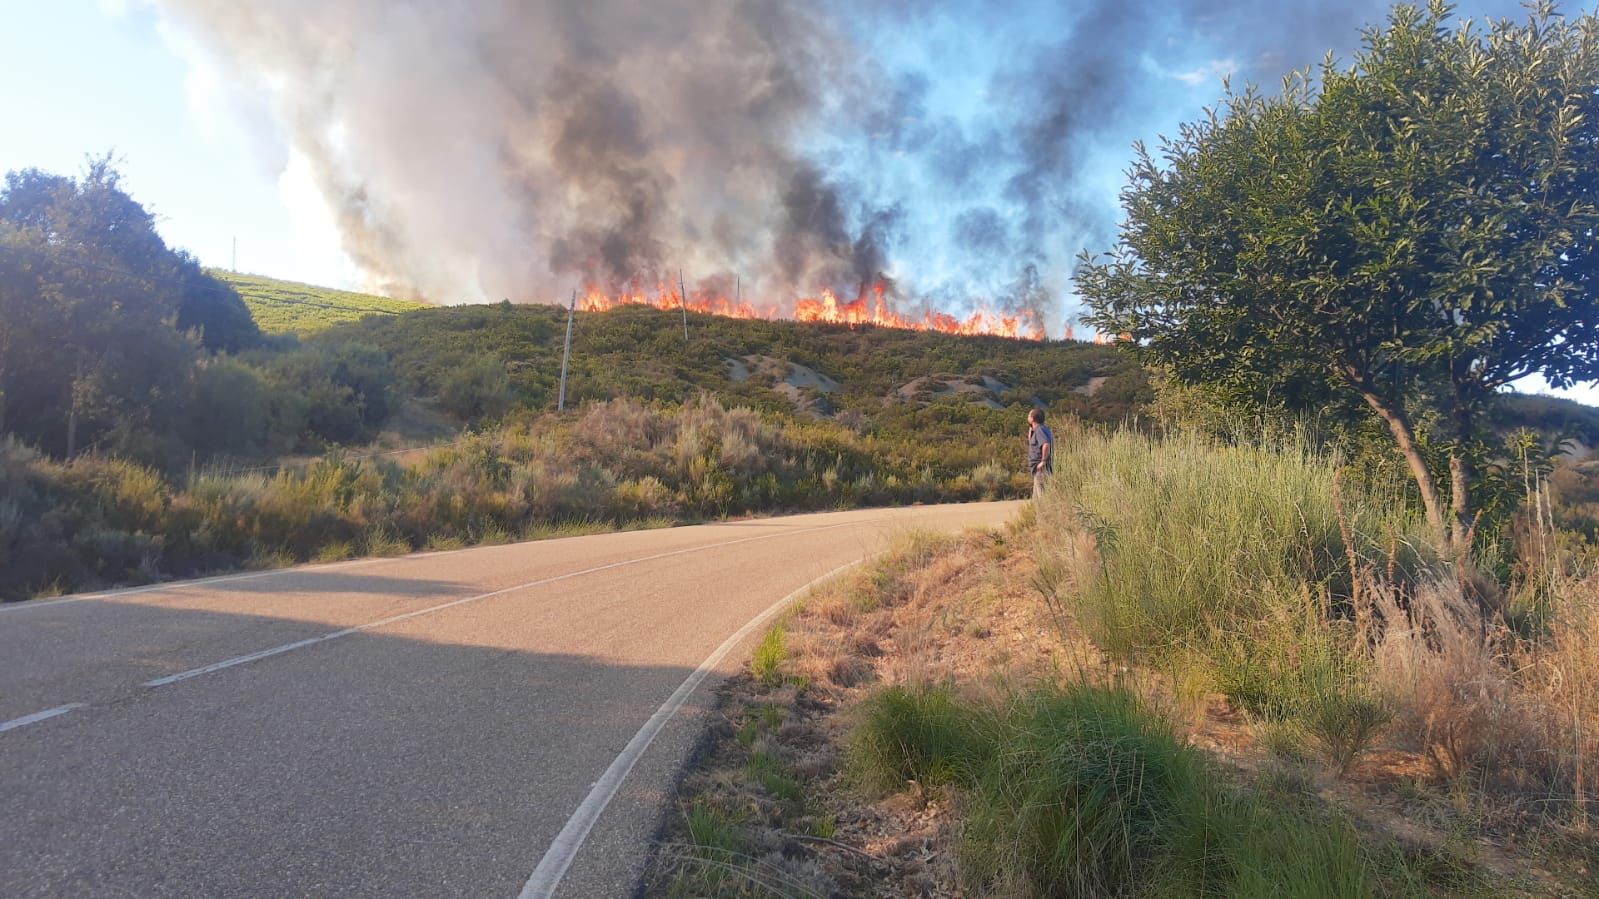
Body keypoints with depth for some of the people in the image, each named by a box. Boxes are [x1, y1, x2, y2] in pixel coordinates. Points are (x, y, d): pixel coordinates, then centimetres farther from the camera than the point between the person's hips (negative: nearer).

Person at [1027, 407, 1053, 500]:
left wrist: (1043, 461, -23)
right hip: (1038, 469, 10)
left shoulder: (1039, 430, -15)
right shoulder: (1036, 430, 16)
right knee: (1036, 499, 15)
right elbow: (1031, 443, 32)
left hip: (1041, 469, -10)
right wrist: (1030, 430, 20)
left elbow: (1046, 445, -31)